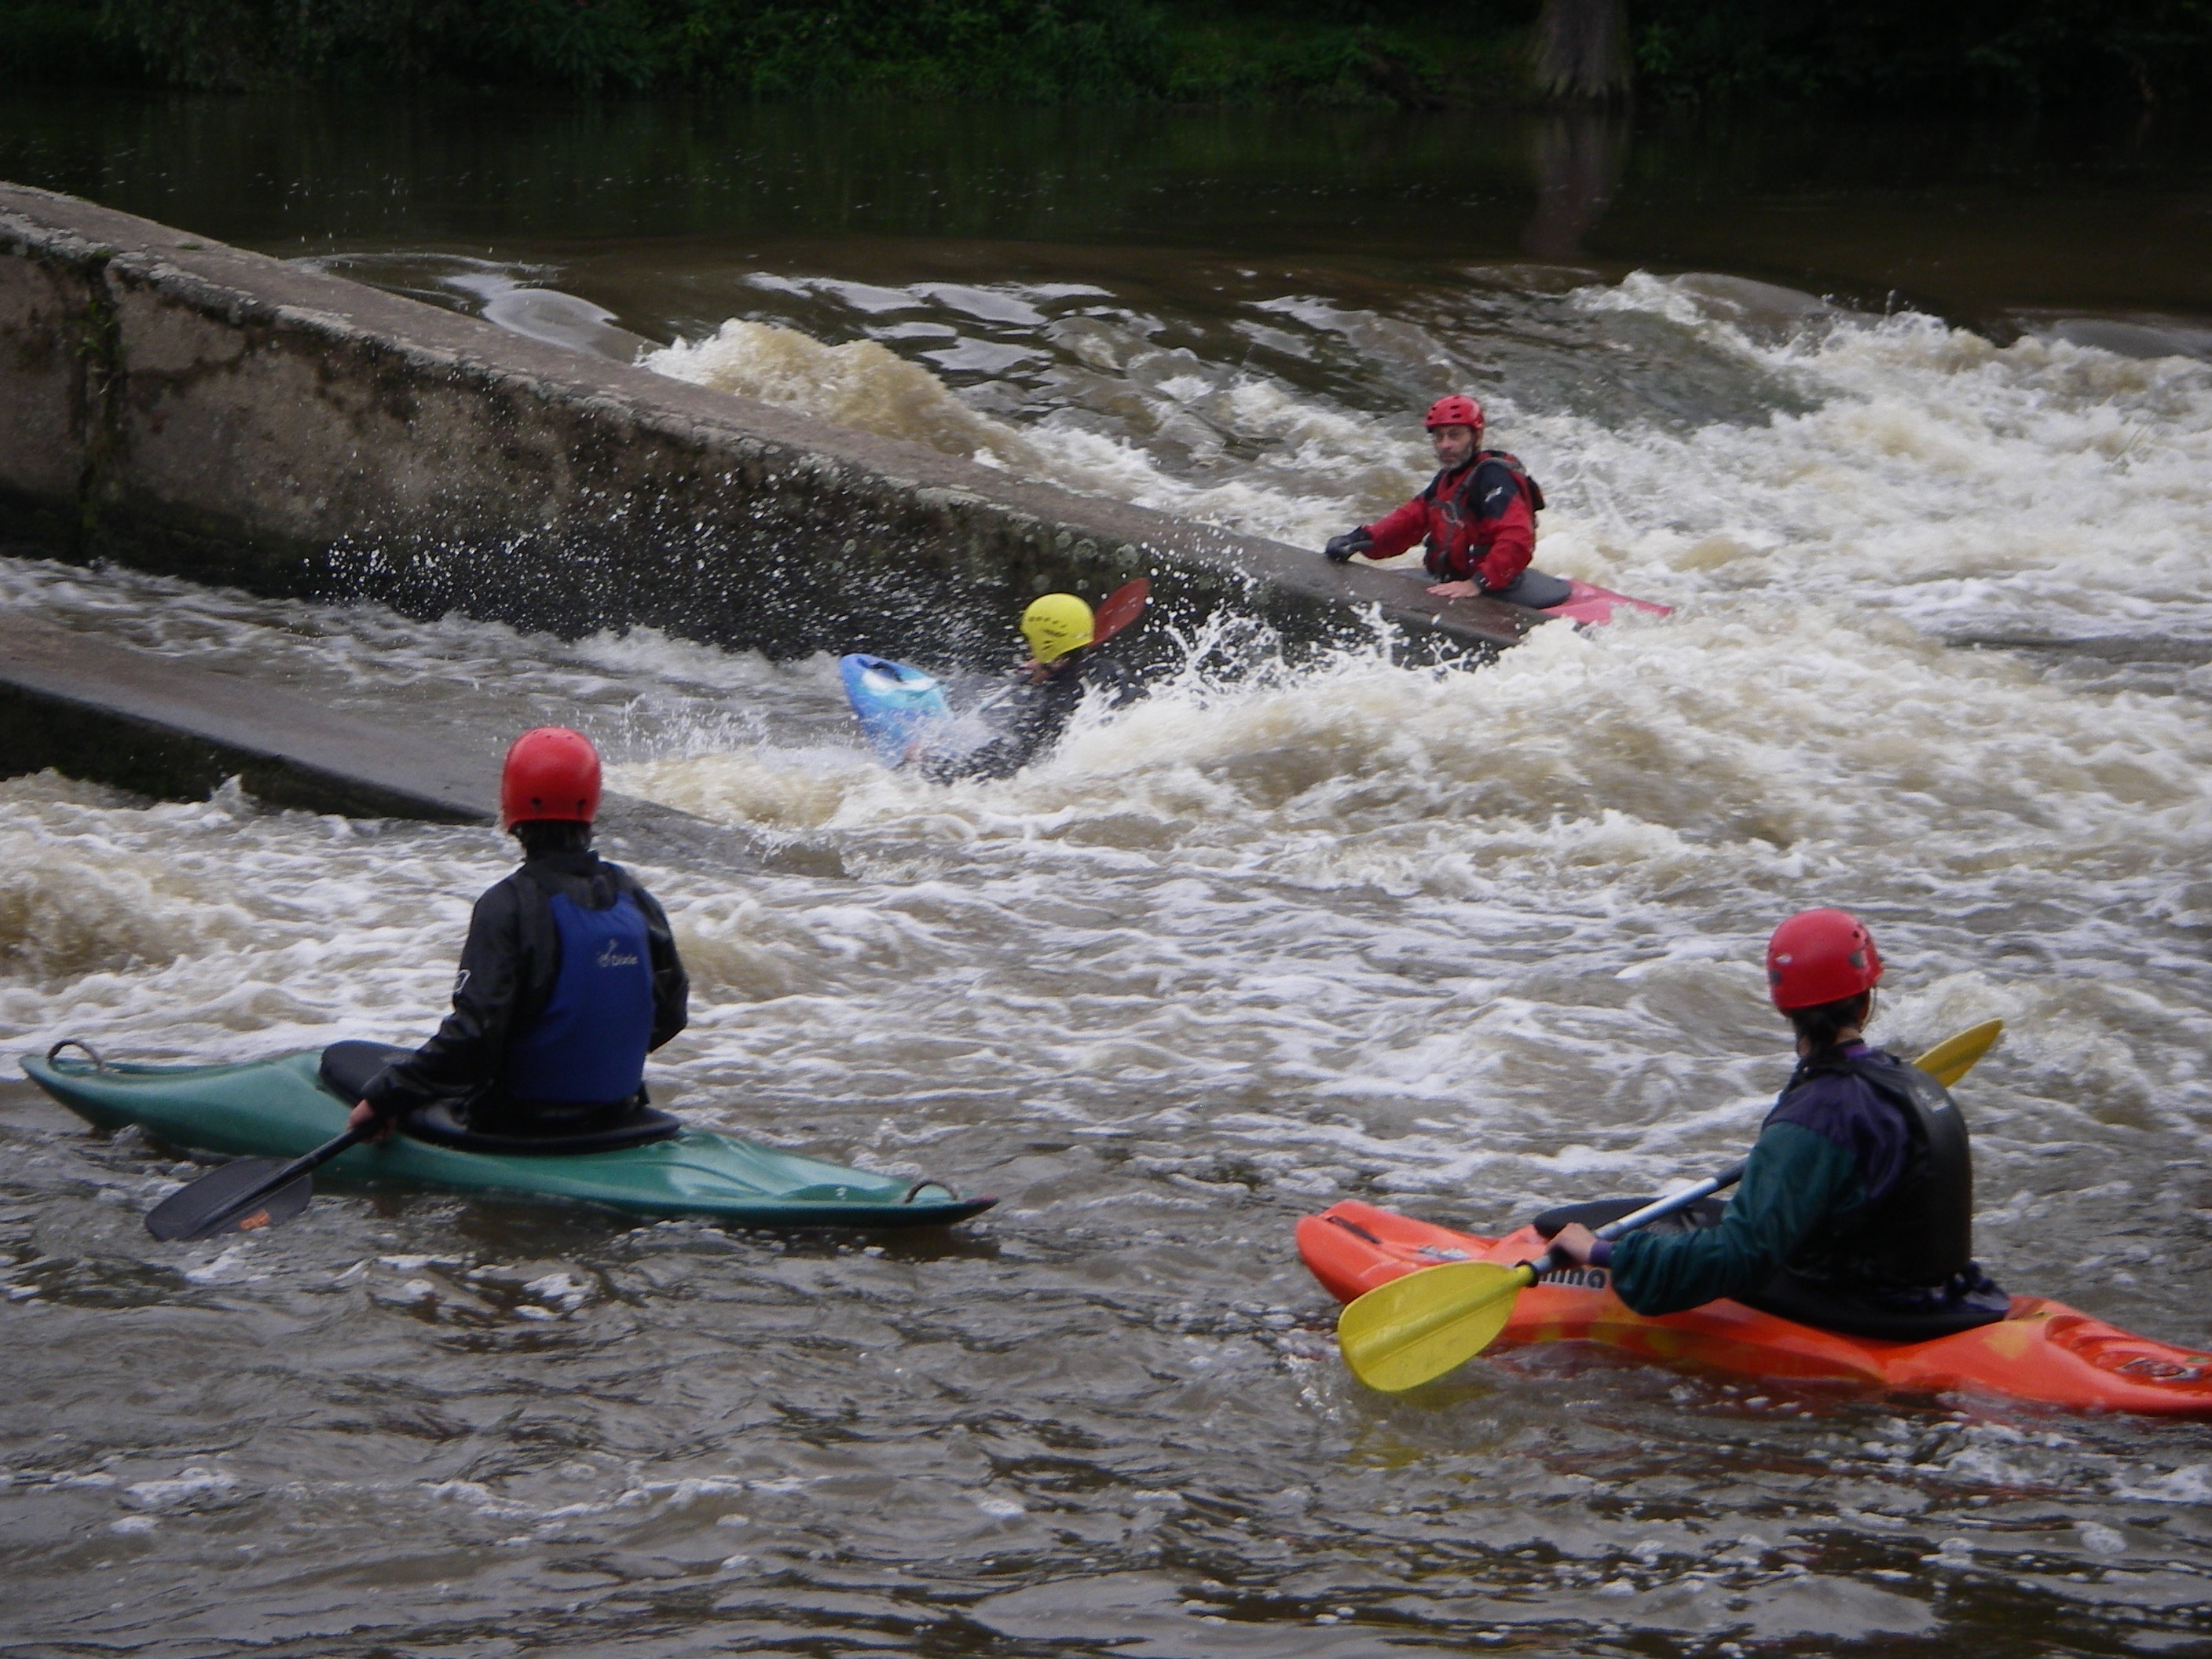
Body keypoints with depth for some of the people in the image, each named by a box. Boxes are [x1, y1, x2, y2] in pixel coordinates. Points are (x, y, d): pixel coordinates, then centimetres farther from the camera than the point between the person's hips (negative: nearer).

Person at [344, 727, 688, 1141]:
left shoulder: (508, 906, -19)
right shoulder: (635, 900, 0)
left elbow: (472, 1033, -25)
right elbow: (669, 1014, 8)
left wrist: (386, 1096, -18)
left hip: (517, 1123, -6)